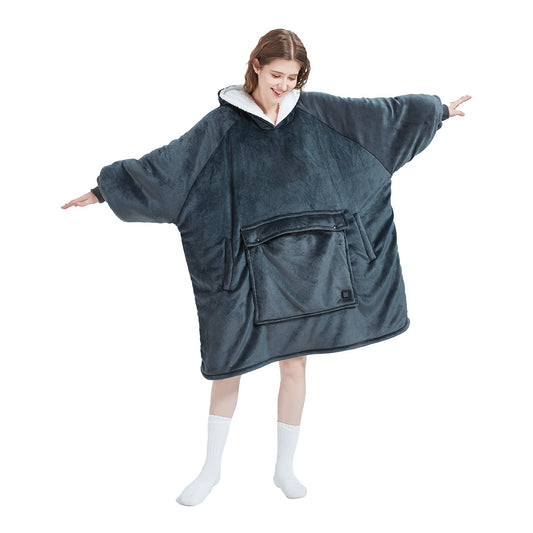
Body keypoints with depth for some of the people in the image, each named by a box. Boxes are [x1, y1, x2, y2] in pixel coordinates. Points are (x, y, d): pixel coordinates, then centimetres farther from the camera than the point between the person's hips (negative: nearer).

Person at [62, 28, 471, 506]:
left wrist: (440, 109, 20)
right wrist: (103, 190, -9)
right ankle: (212, 468, 23)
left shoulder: (314, 110, 4)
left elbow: (380, 112, 12)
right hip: (249, 268, -2)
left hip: (305, 262, 2)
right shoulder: (225, 121, -2)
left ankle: (285, 467, 26)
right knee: (229, 364, 4)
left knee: (295, 363, 8)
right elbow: (166, 162, -5)